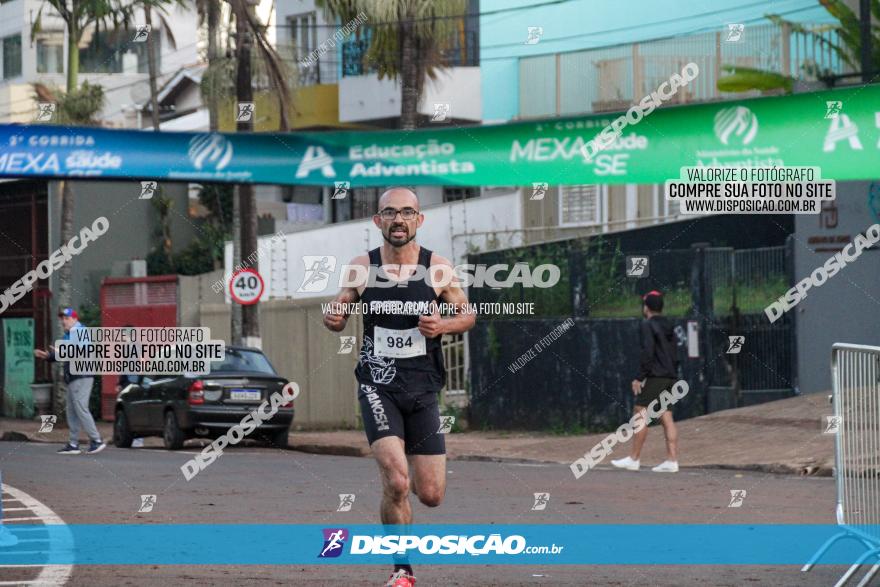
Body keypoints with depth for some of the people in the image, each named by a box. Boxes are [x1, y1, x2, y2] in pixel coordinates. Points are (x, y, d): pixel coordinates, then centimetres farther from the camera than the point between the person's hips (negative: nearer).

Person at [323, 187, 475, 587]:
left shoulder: (438, 269, -3)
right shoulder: (361, 268, -2)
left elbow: (468, 315, 8)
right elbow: (340, 311, 11)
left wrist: (443, 325, -13)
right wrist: (333, 318, -13)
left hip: (423, 389, 1)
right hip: (378, 385, -1)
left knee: (431, 495, 2)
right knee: (396, 482, -20)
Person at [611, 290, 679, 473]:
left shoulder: (648, 325, -8)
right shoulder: (668, 327, 18)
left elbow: (648, 353, -18)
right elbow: (675, 357, 19)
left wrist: (639, 377, -16)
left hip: (654, 376, -8)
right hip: (670, 377, 8)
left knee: (640, 416, -5)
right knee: (667, 419, 5)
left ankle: (633, 459, -6)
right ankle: (672, 461, -1)